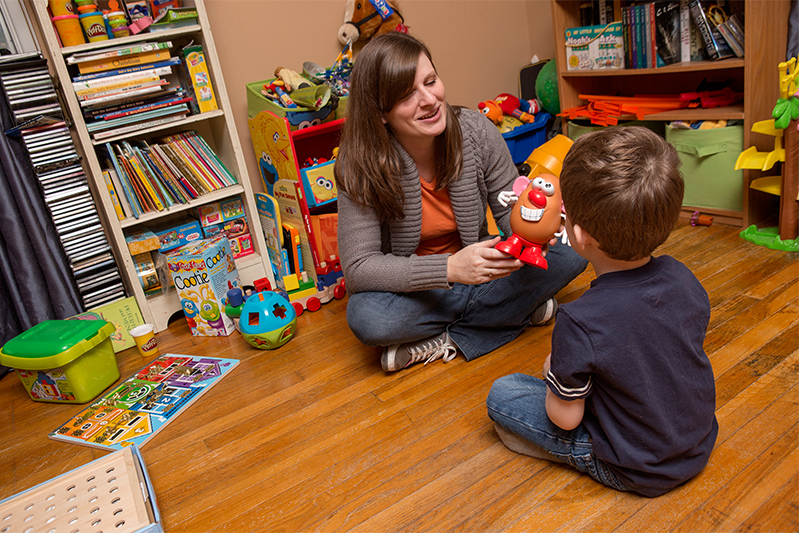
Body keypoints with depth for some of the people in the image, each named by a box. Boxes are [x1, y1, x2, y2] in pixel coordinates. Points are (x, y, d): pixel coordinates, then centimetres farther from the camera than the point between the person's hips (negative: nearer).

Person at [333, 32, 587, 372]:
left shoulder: (476, 131, -15)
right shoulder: (362, 167, -22)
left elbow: (510, 210, -6)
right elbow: (358, 268, -25)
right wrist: (449, 268, -36)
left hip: (473, 265, 3)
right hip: (409, 285, -2)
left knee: (570, 252, -17)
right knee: (365, 318, -35)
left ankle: (445, 342, -16)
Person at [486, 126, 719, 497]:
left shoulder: (580, 323, -33)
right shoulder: (682, 278, -15)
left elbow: (565, 417, -20)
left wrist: (552, 370, 0)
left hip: (633, 472, -6)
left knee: (501, 394, -2)